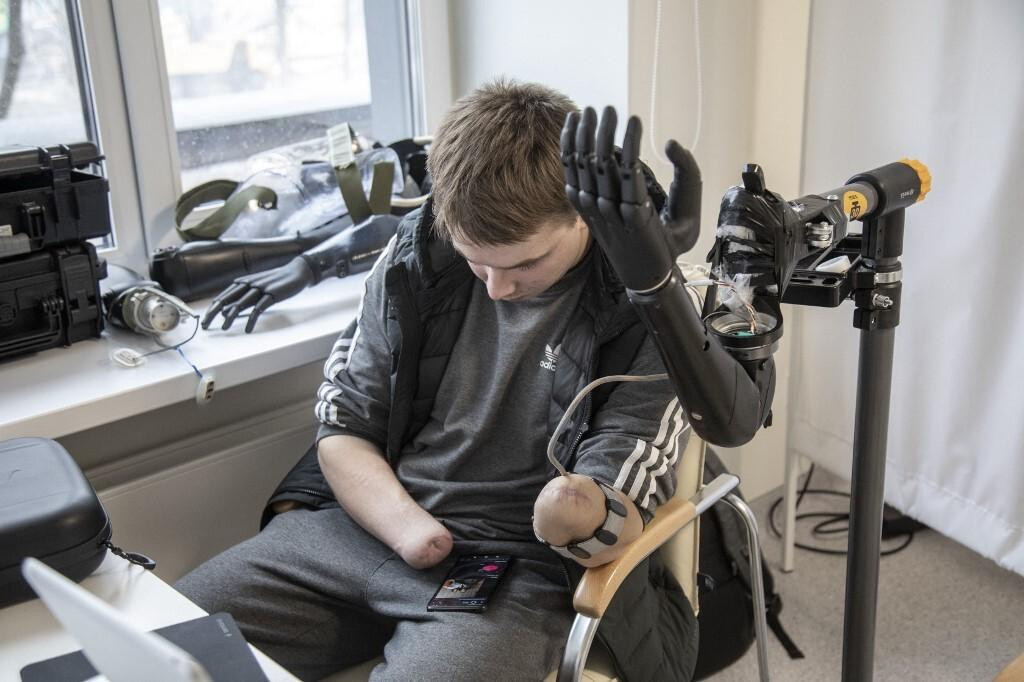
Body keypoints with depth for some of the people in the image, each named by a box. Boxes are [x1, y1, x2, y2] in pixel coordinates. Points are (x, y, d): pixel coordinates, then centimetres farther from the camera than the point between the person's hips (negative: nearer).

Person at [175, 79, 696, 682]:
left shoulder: (648, 317, -11)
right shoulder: (418, 254, 1)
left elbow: (617, 530, -12)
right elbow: (343, 428, 6)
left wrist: (581, 520, -37)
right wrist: (406, 525, -13)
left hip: (516, 568, -3)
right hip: (365, 524, 4)